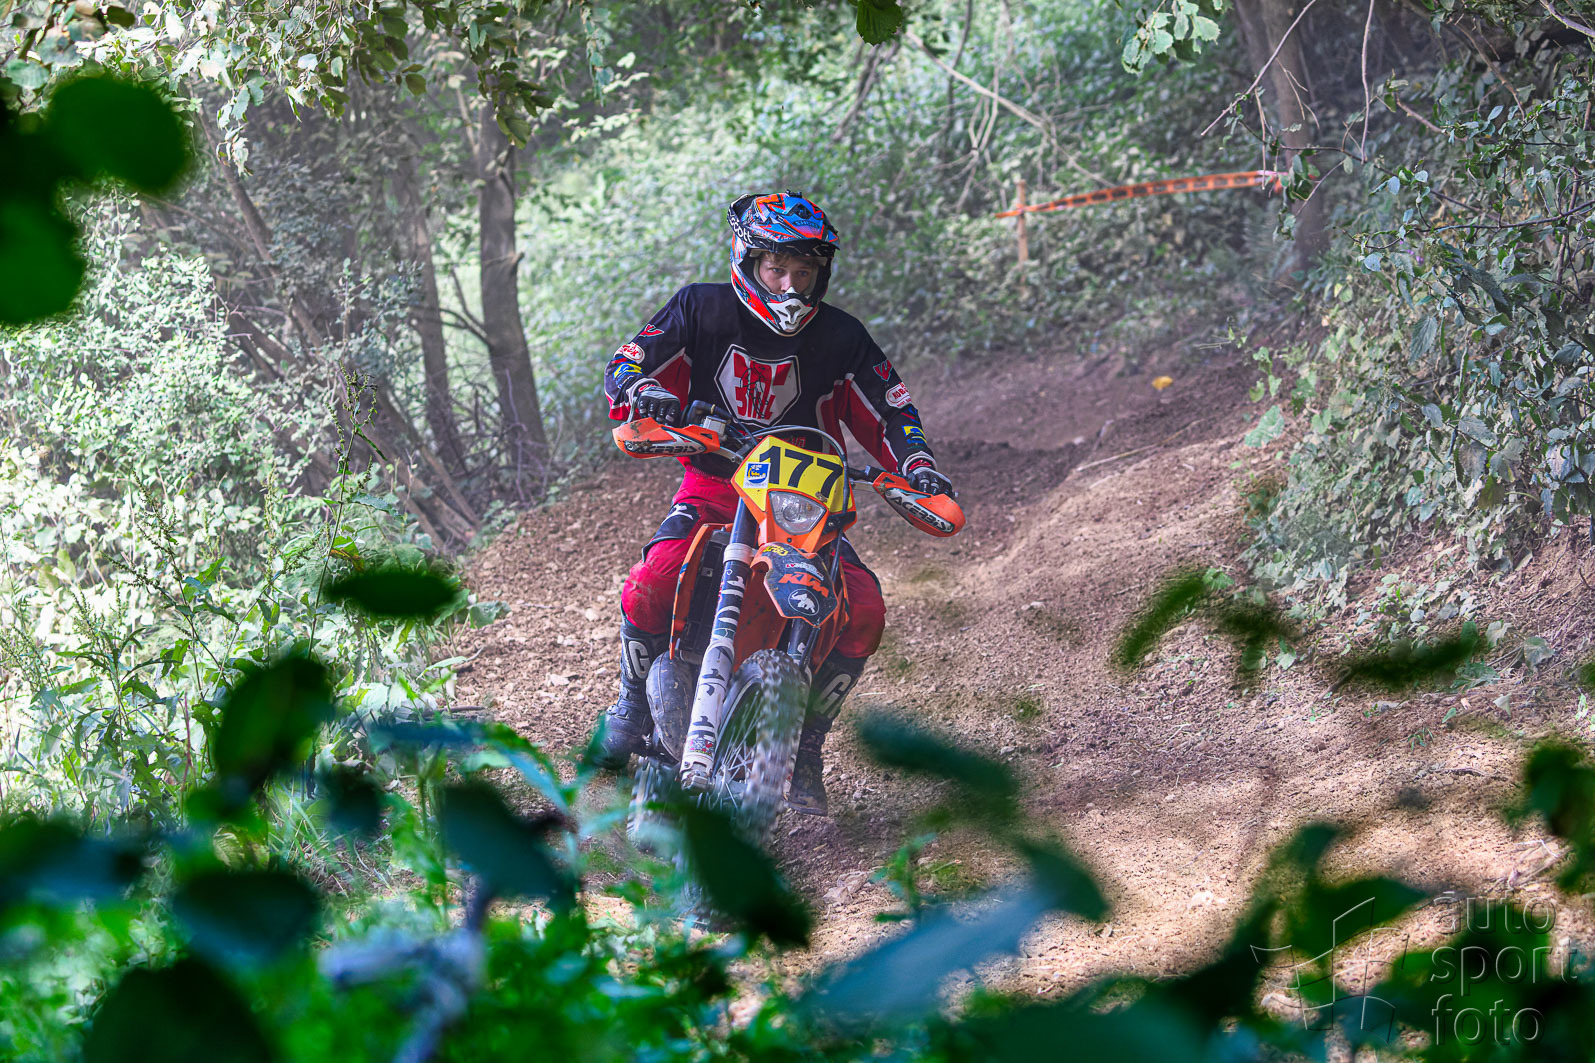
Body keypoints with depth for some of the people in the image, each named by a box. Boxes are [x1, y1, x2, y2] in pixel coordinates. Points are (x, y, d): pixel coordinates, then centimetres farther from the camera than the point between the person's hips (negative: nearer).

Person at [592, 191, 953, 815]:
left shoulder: (839, 337, -1)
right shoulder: (701, 309, -4)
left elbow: (889, 411, 4)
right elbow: (625, 366, -7)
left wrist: (918, 466, -16)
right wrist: (645, 392, -32)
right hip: (711, 484, -2)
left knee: (865, 612, -21)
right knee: (647, 590, -29)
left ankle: (805, 745, -2)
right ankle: (634, 703, 1)